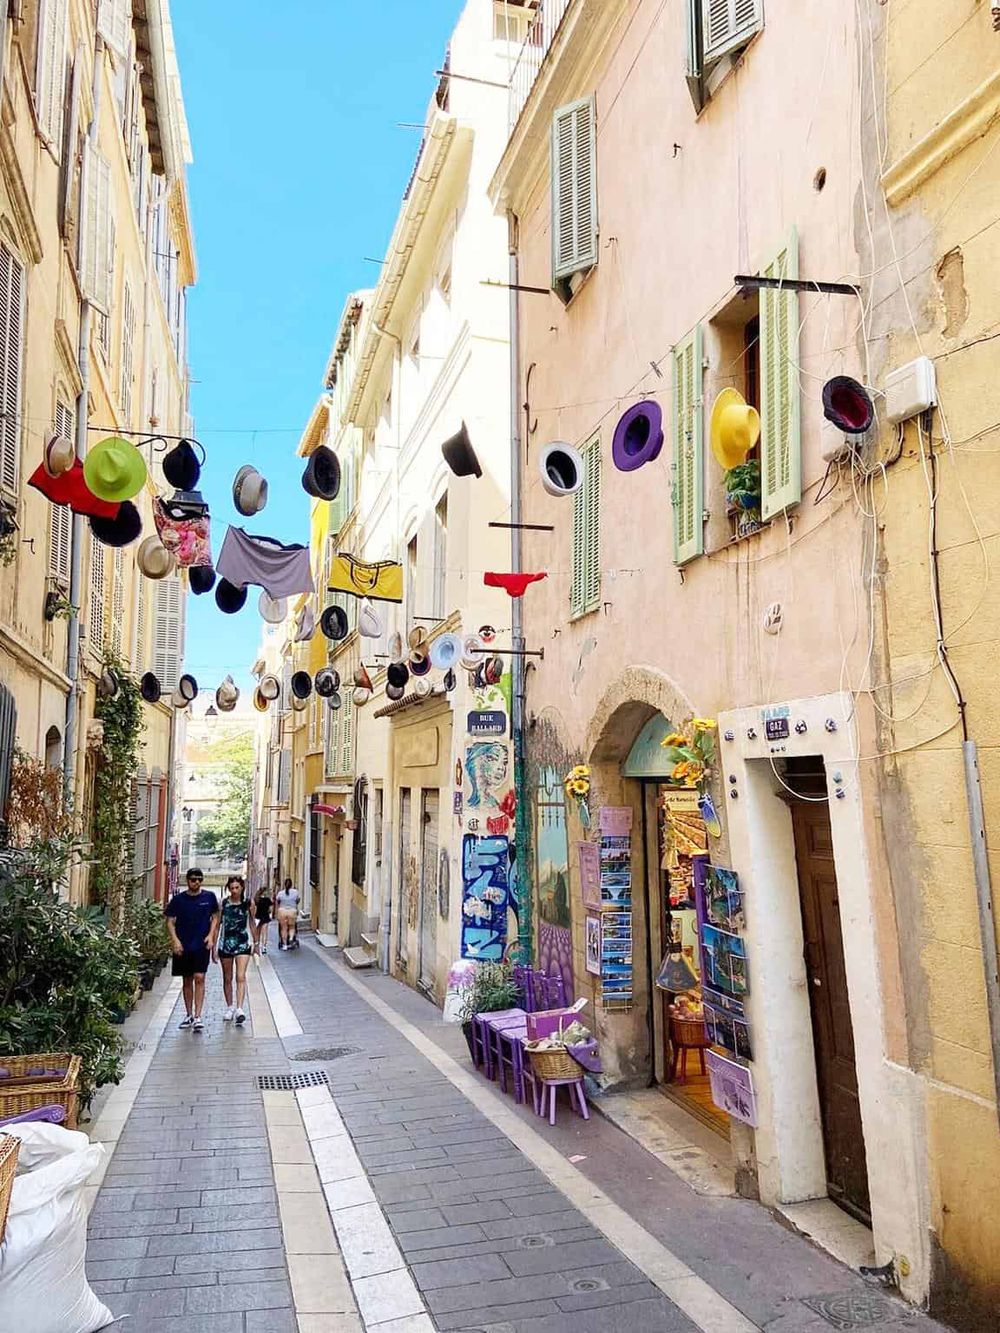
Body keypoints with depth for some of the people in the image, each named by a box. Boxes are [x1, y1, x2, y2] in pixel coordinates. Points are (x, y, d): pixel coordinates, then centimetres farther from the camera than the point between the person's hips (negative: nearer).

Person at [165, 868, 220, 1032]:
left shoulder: (209, 897, 0)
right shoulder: (178, 899, -1)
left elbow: (215, 917, 10)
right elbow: (170, 921, 2)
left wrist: (211, 935, -4)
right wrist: (175, 940, -9)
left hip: (202, 945, -1)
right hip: (183, 946, 1)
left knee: (199, 978, -10)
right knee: (187, 981, 12)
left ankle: (197, 1016, -9)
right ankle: (188, 1015, 25)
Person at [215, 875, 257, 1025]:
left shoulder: (248, 903, 0)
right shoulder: (223, 903, -3)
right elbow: (217, 924, 1)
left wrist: (255, 943, 15)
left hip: (243, 944, -1)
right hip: (226, 943, 1)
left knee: (241, 977, -13)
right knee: (227, 978, 12)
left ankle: (239, 1009, -17)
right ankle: (230, 1007, 27)